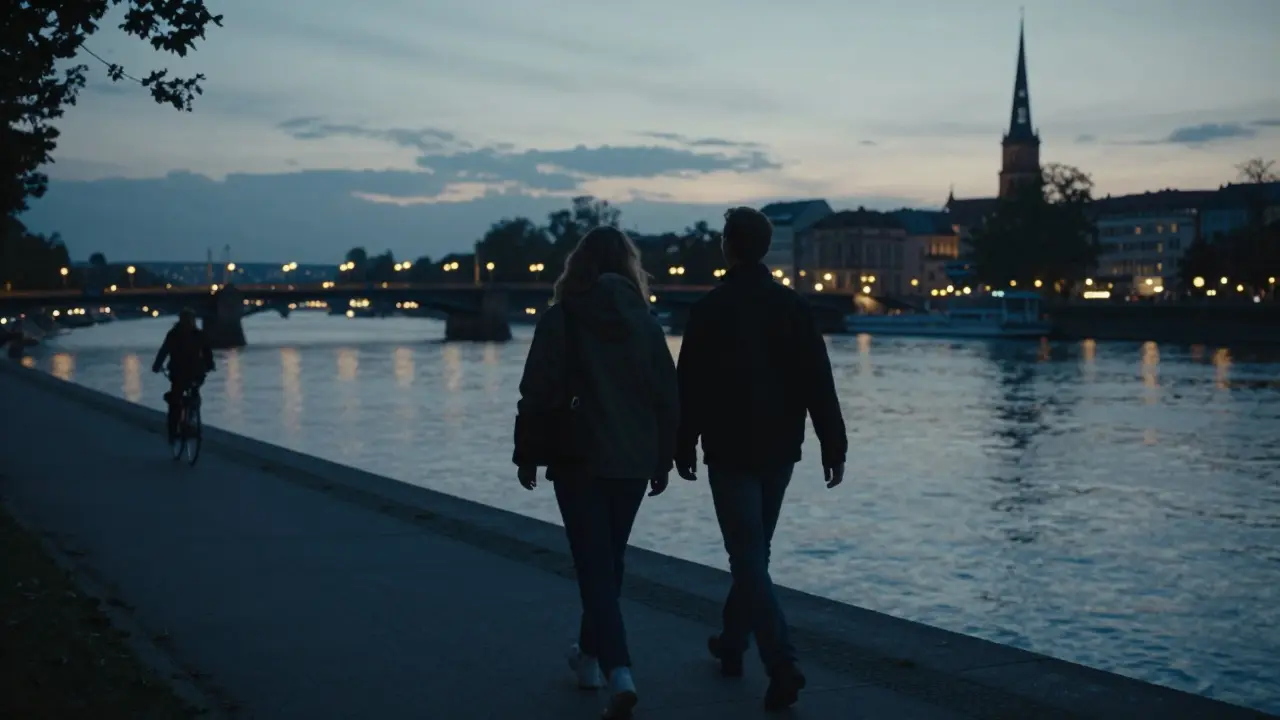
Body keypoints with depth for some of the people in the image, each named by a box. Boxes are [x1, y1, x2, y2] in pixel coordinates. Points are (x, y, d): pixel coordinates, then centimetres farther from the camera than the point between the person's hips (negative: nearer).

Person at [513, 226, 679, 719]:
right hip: (633, 464, 4)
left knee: (595, 567, -3)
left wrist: (526, 455, 4)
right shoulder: (644, 321, 3)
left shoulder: (559, 319, -5)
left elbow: (536, 393, -7)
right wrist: (663, 460, 13)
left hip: (579, 462, -3)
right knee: (609, 562, 19)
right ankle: (590, 655, 33)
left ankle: (619, 673, -17)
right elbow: (667, 397, 3)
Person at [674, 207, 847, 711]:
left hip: (730, 451, -5)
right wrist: (833, 447, 2)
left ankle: (782, 666, -16)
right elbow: (819, 384, 0)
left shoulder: (710, 308, -8)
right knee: (753, 552, 19)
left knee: (749, 559, -5)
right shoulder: (793, 305, 4)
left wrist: (684, 447, 2)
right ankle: (732, 643, 32)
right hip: (779, 451, 5)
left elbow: (691, 387, -7)